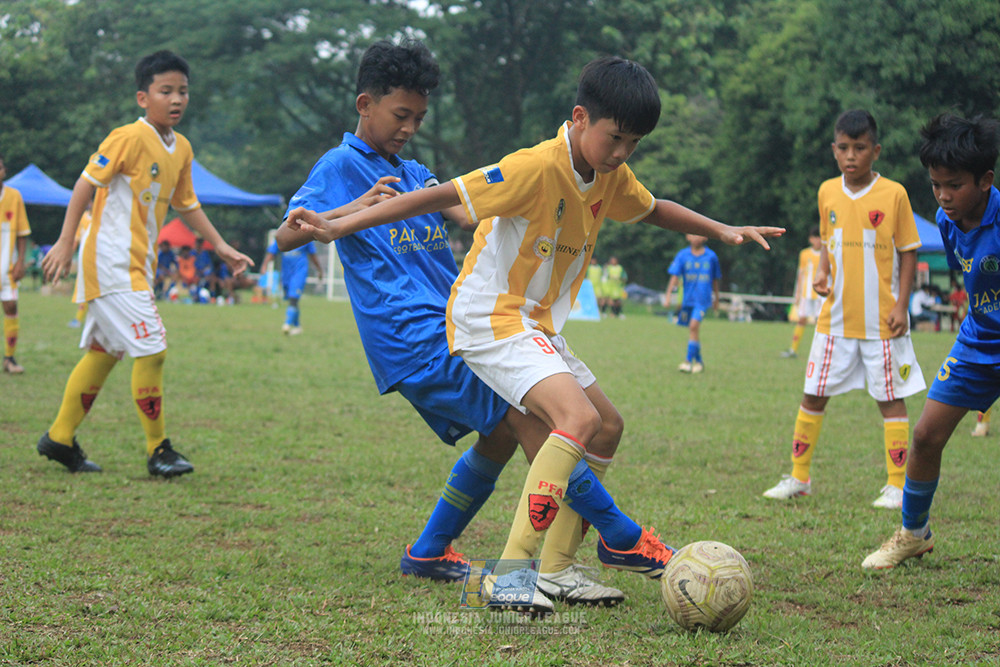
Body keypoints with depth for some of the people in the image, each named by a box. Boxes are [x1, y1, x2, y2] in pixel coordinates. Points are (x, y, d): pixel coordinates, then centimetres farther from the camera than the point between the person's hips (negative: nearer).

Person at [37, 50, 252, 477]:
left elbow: (186, 204, 21)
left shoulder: (182, 149, 9)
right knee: (151, 348, -11)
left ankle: (60, 439, 25)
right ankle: (158, 450, -1)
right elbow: (86, 183, -14)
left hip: (137, 264, 9)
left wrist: (221, 246, 18)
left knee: (105, 351, 14)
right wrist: (66, 242, -17)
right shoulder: (129, 138, -15)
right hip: (110, 261, -9)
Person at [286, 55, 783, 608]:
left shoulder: (610, 177, 4)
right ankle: (511, 569, -29)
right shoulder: (537, 168, -22)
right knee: (580, 419, -28)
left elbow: (653, 209, 27)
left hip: (535, 325, 10)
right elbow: (441, 195, -23)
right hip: (489, 318, -10)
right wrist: (338, 227, -24)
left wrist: (723, 231, 19)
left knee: (608, 427, 16)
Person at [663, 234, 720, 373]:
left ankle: (688, 361, -17)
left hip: (703, 299, -3)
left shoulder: (711, 257, 1)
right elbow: (675, 276, -2)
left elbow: (715, 280, 12)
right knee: (693, 330, 11)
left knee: (694, 325, -20)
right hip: (687, 298, 3)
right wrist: (668, 295, -11)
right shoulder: (682, 255, 1)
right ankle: (698, 360, 28)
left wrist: (716, 299, 19)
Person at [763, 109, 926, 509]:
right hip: (835, 317, 4)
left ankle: (897, 485, 9)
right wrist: (821, 272, -1)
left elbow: (907, 252, -2)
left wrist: (901, 304, -9)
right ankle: (799, 478, 16)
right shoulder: (827, 192, 5)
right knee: (813, 395, 5)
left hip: (881, 320, -4)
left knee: (890, 397, 1)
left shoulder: (893, 194, -6)